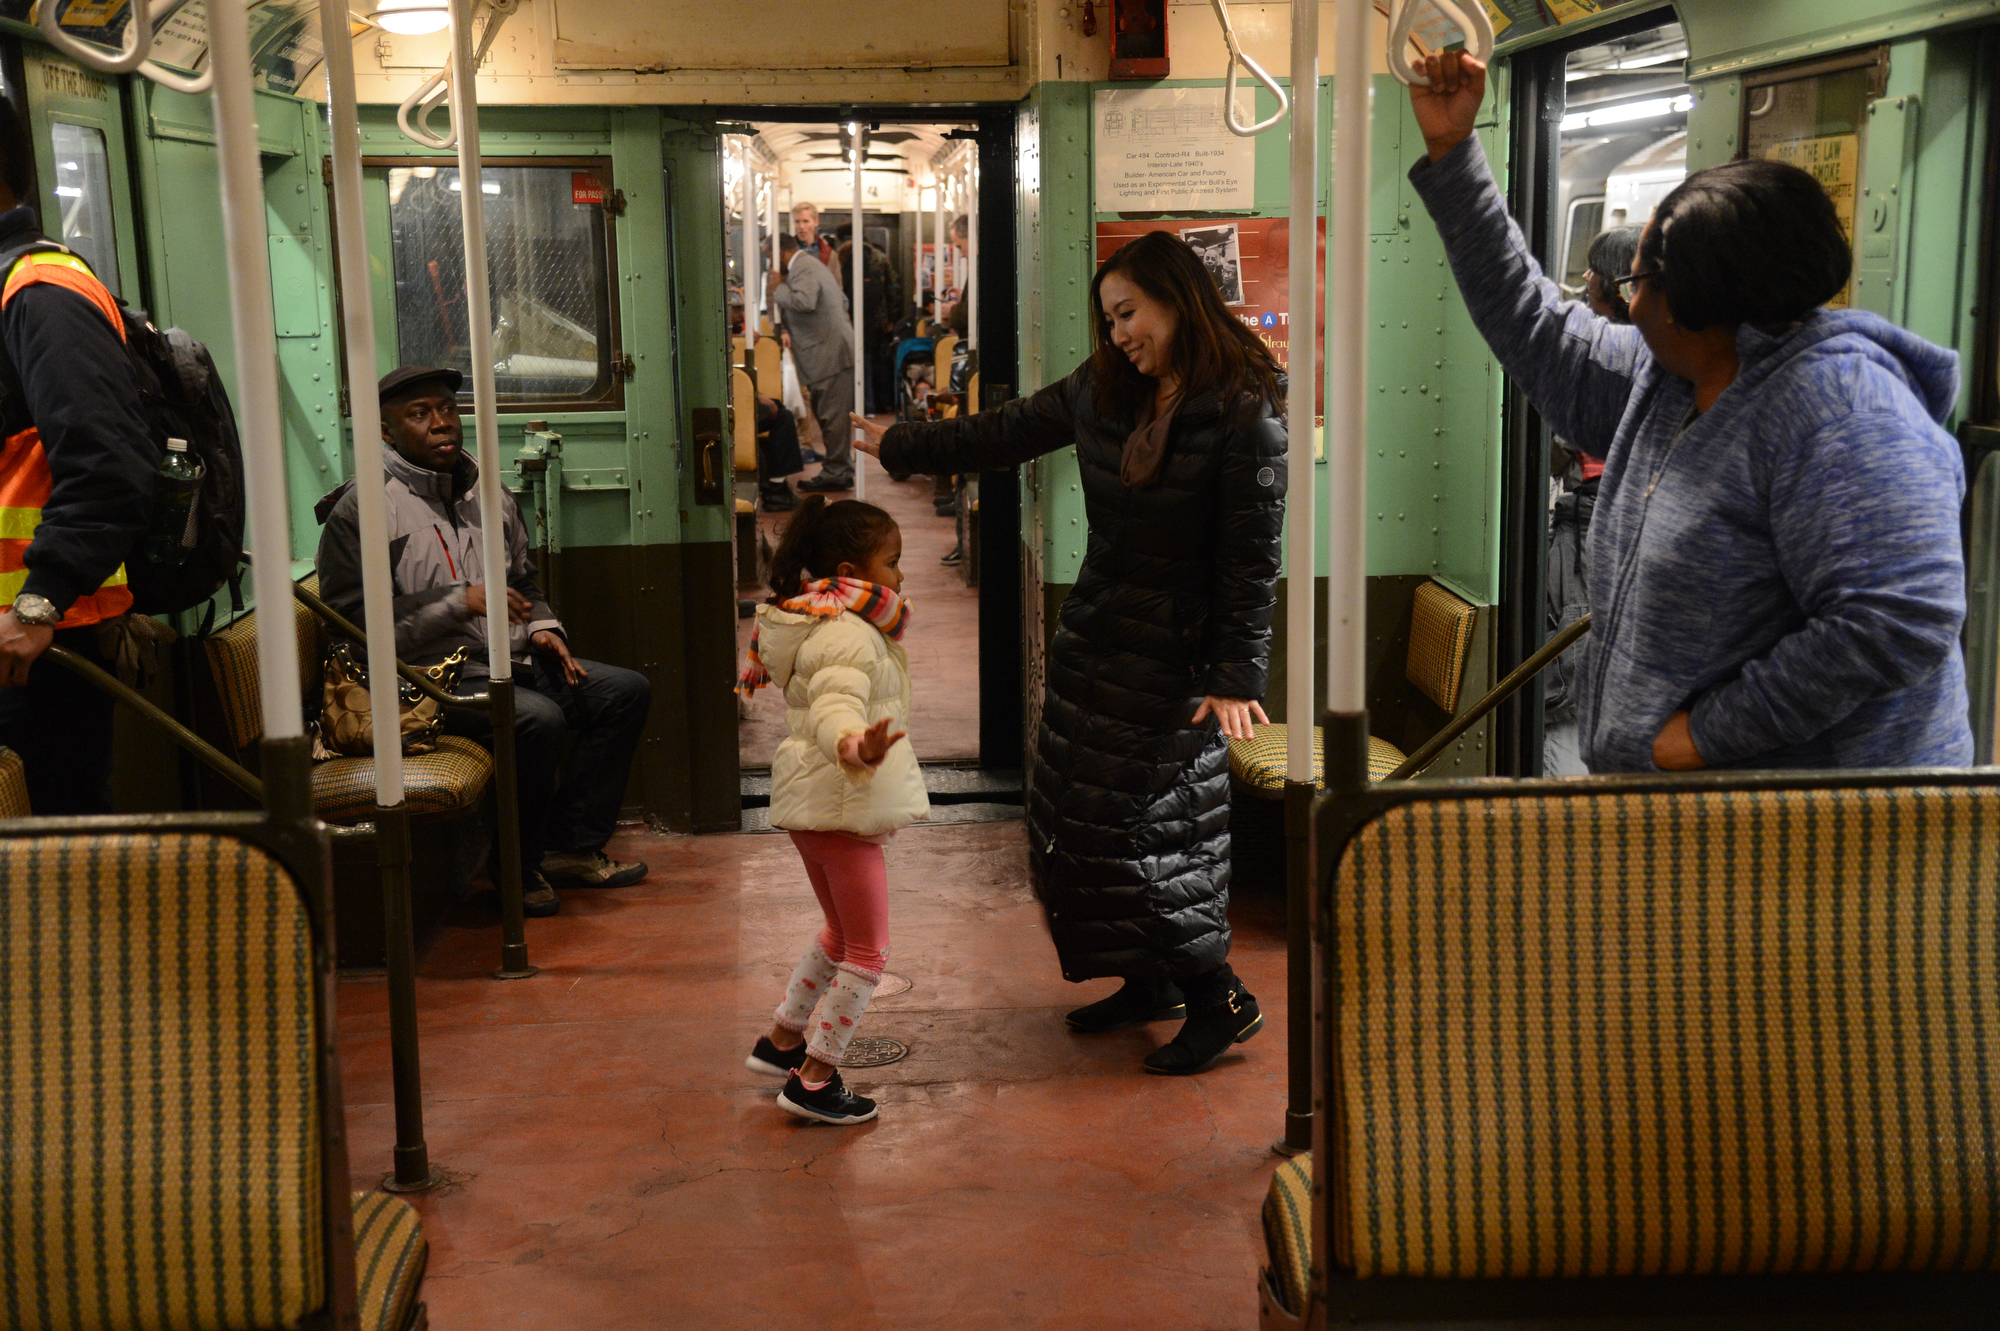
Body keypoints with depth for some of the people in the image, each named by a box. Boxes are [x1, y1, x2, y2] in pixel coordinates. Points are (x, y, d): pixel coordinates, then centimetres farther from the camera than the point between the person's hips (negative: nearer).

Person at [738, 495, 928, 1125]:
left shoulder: (819, 625, 11)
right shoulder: (850, 637, -21)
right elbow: (835, 708, -37)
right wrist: (857, 746, -57)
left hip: (814, 804, 11)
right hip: (843, 809, -11)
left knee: (839, 935, 26)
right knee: (867, 953, -1)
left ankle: (781, 1040, 35)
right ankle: (813, 1080, 5)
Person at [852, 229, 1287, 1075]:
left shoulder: (1245, 413, -15)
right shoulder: (1103, 389, 5)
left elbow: (1252, 558, -16)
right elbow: (1004, 434, 17)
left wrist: (1235, 676, -19)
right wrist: (900, 447, 22)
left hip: (1177, 653, -7)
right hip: (1096, 630, 8)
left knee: (1148, 824, -8)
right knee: (1077, 816, 10)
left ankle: (1221, 1000, 7)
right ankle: (1150, 982, 26)